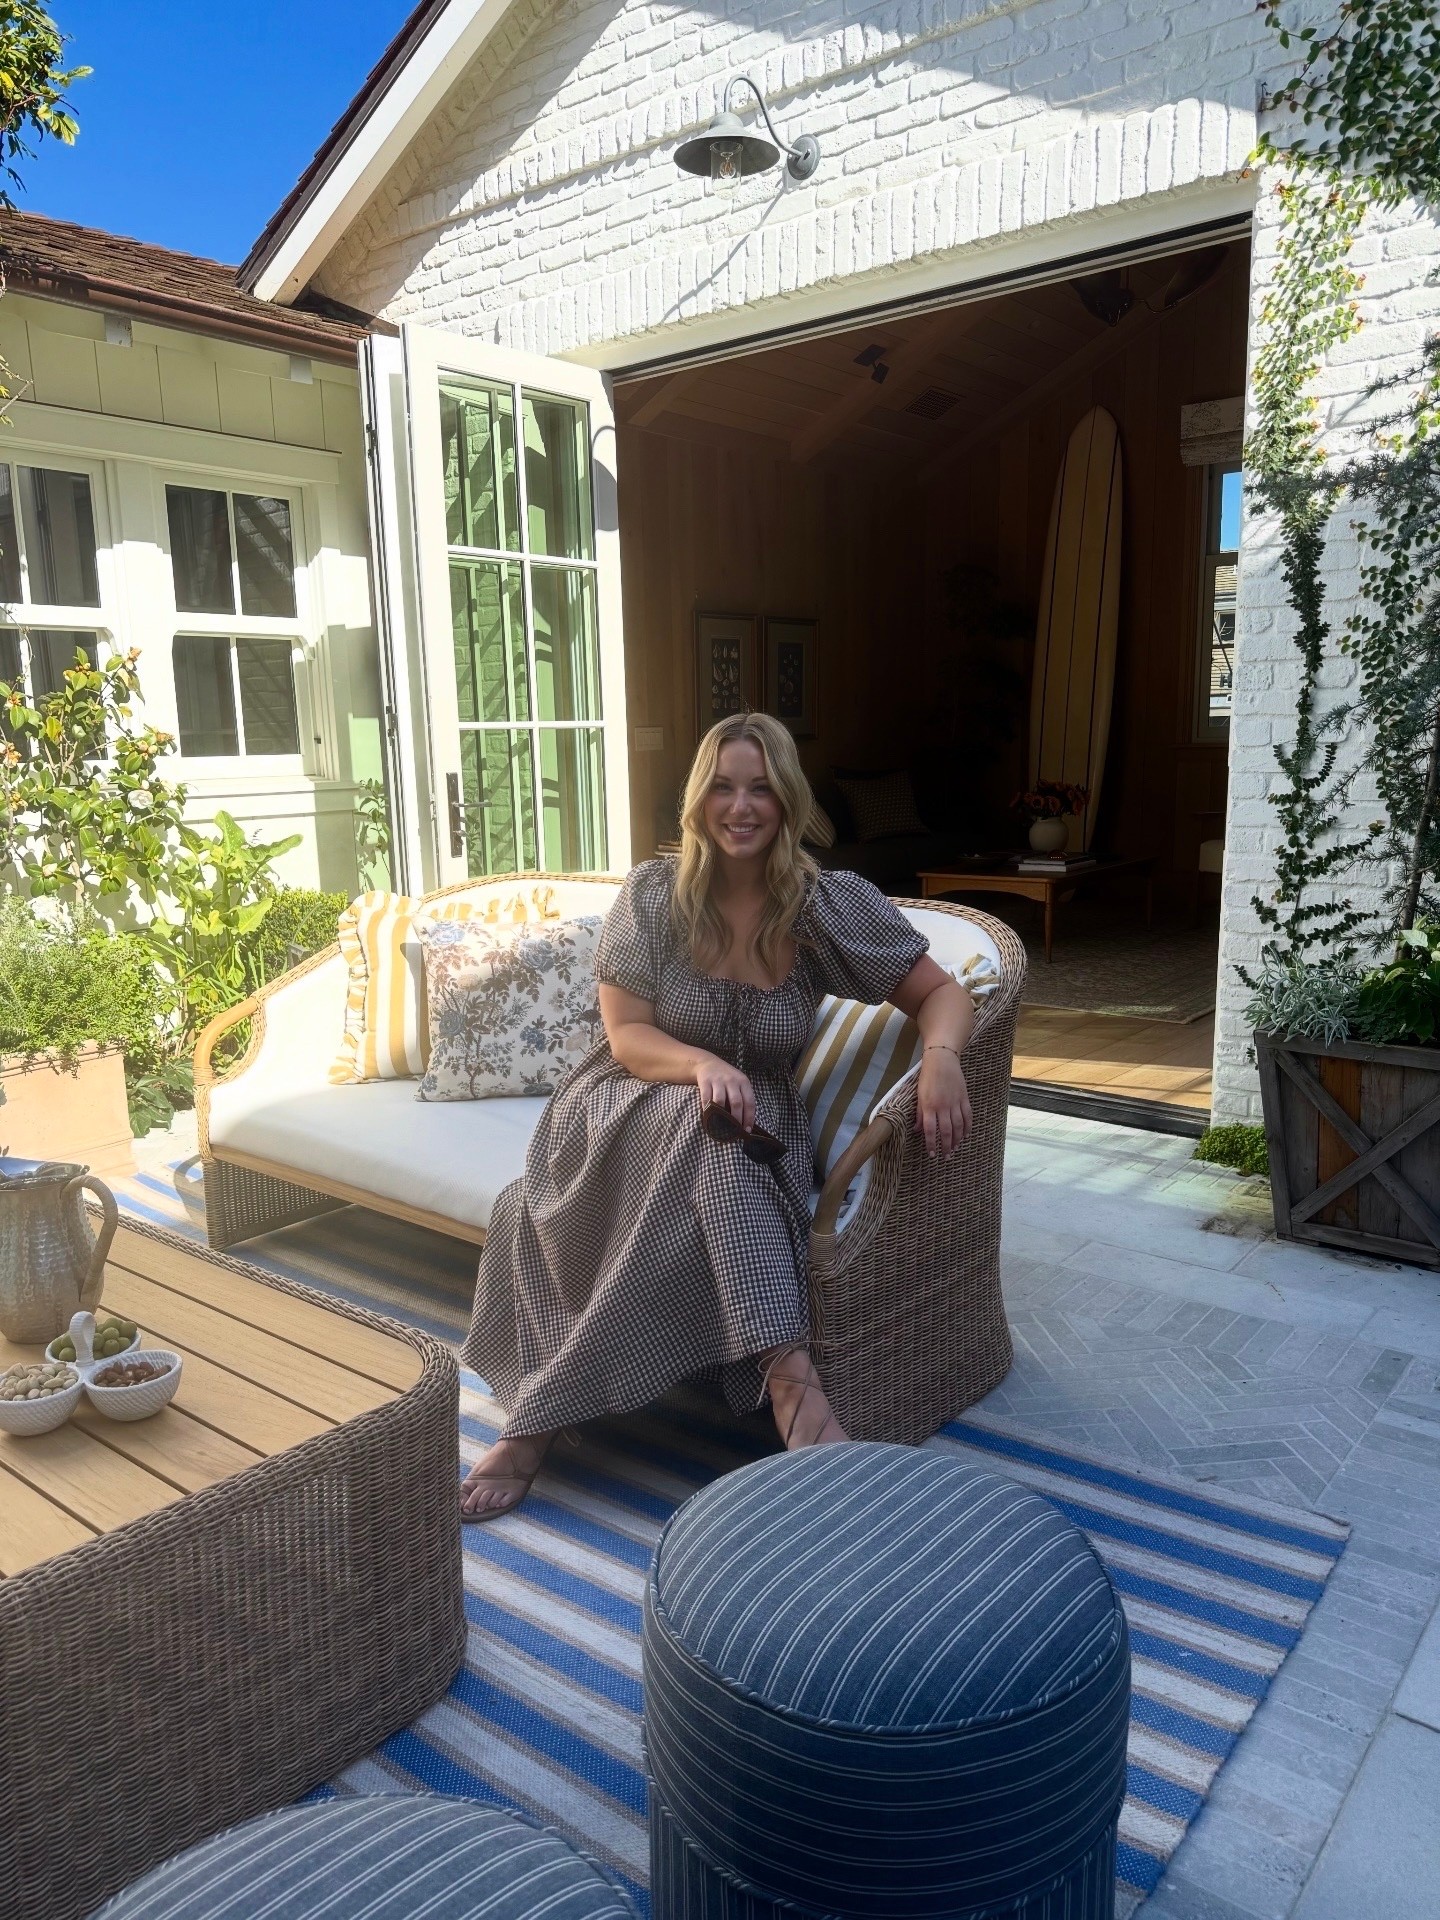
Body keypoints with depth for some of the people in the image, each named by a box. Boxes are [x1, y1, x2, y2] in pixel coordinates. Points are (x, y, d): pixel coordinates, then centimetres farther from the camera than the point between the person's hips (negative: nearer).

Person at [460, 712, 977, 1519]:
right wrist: (702, 1065, -34)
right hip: (637, 1109, -1)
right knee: (712, 1129, -36)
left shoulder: (832, 905, -8)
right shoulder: (654, 894, -9)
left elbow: (942, 992, -5)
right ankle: (786, 1369, -35)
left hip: (754, 1127, 1)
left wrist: (941, 1056, -30)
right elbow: (628, 1037, -11)